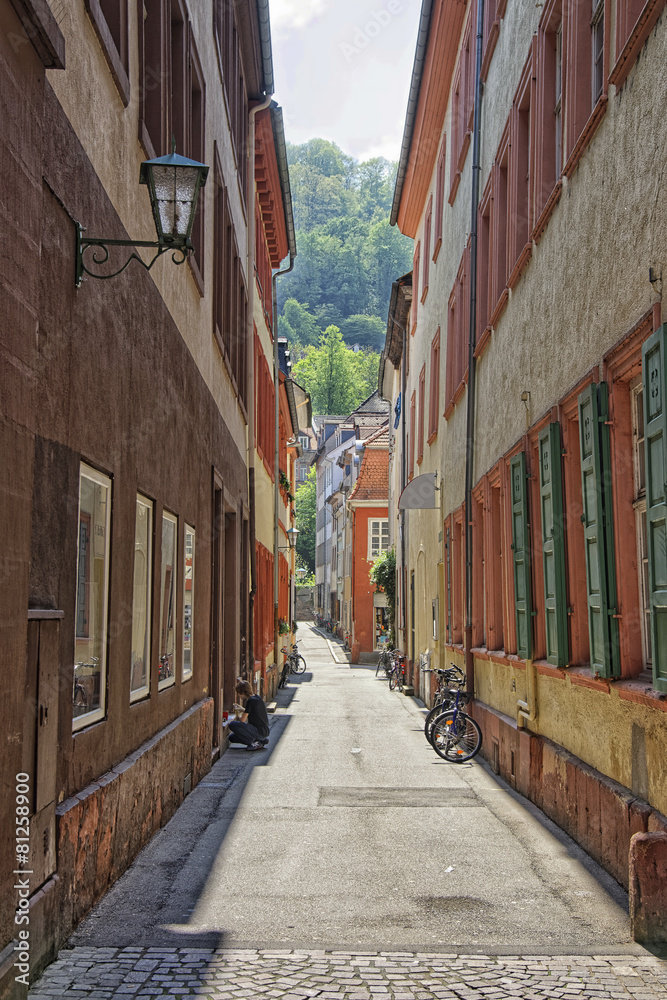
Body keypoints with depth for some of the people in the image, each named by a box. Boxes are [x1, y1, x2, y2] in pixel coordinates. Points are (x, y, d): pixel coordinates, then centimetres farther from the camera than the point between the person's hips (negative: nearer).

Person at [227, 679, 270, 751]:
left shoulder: (251, 701, -17)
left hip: (259, 731, -10)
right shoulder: (256, 697, 11)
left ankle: (254, 742, -11)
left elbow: (243, 720, -14)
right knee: (232, 737, 12)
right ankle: (262, 740, 9)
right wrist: (242, 708, 33)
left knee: (232, 725, -20)